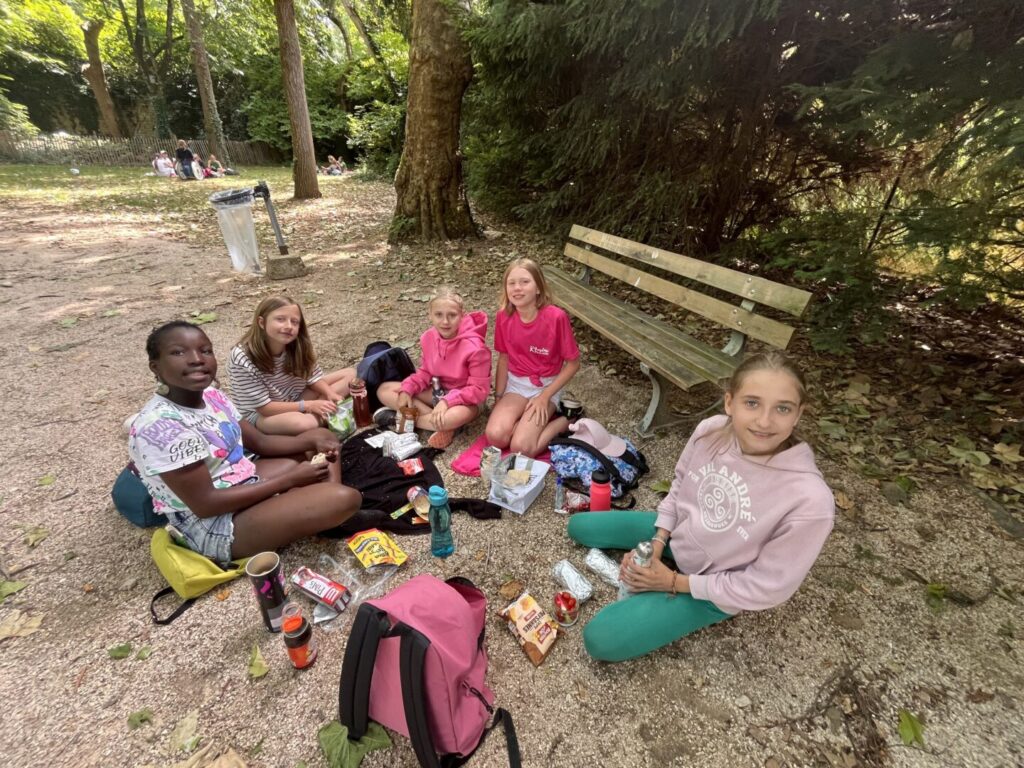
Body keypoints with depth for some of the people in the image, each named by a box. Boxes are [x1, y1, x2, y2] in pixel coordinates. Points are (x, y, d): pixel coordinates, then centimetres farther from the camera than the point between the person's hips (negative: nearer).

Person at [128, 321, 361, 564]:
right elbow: (205, 504, -24)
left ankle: (328, 506, -4)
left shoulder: (212, 396, 0)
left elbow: (260, 442, 10)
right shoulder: (160, 426, -25)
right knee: (345, 498, -28)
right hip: (214, 525, -9)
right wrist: (289, 479, -20)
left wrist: (313, 440, -7)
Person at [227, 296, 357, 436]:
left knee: (350, 374, -3)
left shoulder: (298, 346, -14)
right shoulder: (243, 359, -26)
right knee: (301, 423, -42)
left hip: (295, 398, 7)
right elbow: (264, 407, -23)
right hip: (259, 413, -6)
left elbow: (312, 378, -1)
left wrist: (330, 393, -22)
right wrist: (307, 406, -27)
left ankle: (315, 415, -17)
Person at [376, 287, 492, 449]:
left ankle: (410, 418, -12)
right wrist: (407, 389, -13)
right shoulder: (428, 338, -8)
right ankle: (442, 424, -16)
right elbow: (425, 372, 4)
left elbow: (479, 389, -22)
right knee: (384, 390, -5)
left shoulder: (474, 348, -26)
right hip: (437, 392, 7)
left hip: (464, 400, -7)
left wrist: (448, 401, -32)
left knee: (458, 415, -43)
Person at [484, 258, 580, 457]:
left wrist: (544, 397, -15)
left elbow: (573, 363, -12)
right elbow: (503, 358, 4)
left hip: (546, 386, -4)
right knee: (495, 436, -19)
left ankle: (562, 422, 3)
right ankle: (536, 422, 4)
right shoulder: (503, 316, -9)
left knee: (521, 448, -21)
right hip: (516, 384, 4)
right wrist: (498, 397, 1)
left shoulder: (556, 317, -21)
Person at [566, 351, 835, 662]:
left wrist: (675, 582, -18)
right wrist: (656, 544, -9)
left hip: (713, 589, -4)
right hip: (676, 532, 5)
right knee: (579, 527, 11)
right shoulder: (711, 430, -21)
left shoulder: (810, 500, -34)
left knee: (601, 639, -15)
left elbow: (768, 588, -21)